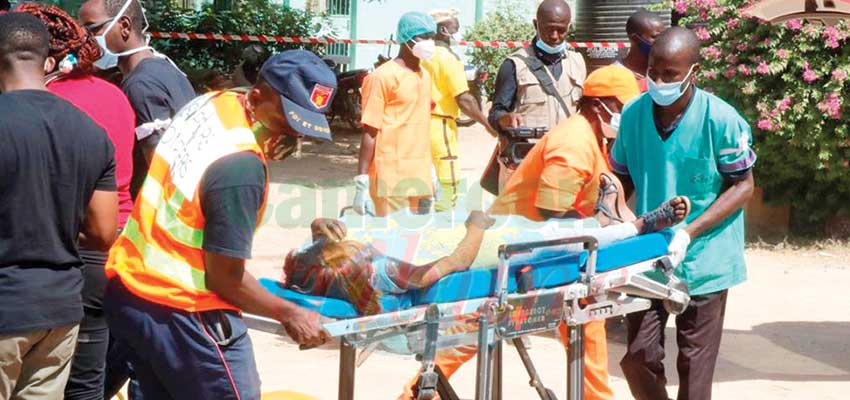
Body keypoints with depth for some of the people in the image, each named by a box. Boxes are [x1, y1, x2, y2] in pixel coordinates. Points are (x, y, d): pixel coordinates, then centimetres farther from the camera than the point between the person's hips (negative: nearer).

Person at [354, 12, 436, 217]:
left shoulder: (425, 76, 13)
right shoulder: (383, 77, -9)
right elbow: (370, 133, -10)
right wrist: (362, 184, -13)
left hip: (421, 177, 7)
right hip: (391, 178, -7)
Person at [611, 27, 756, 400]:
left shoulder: (720, 119, -16)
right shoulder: (634, 113, -3)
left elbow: (743, 186, -9)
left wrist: (689, 233, -19)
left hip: (703, 261, -3)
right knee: (638, 358, 5)